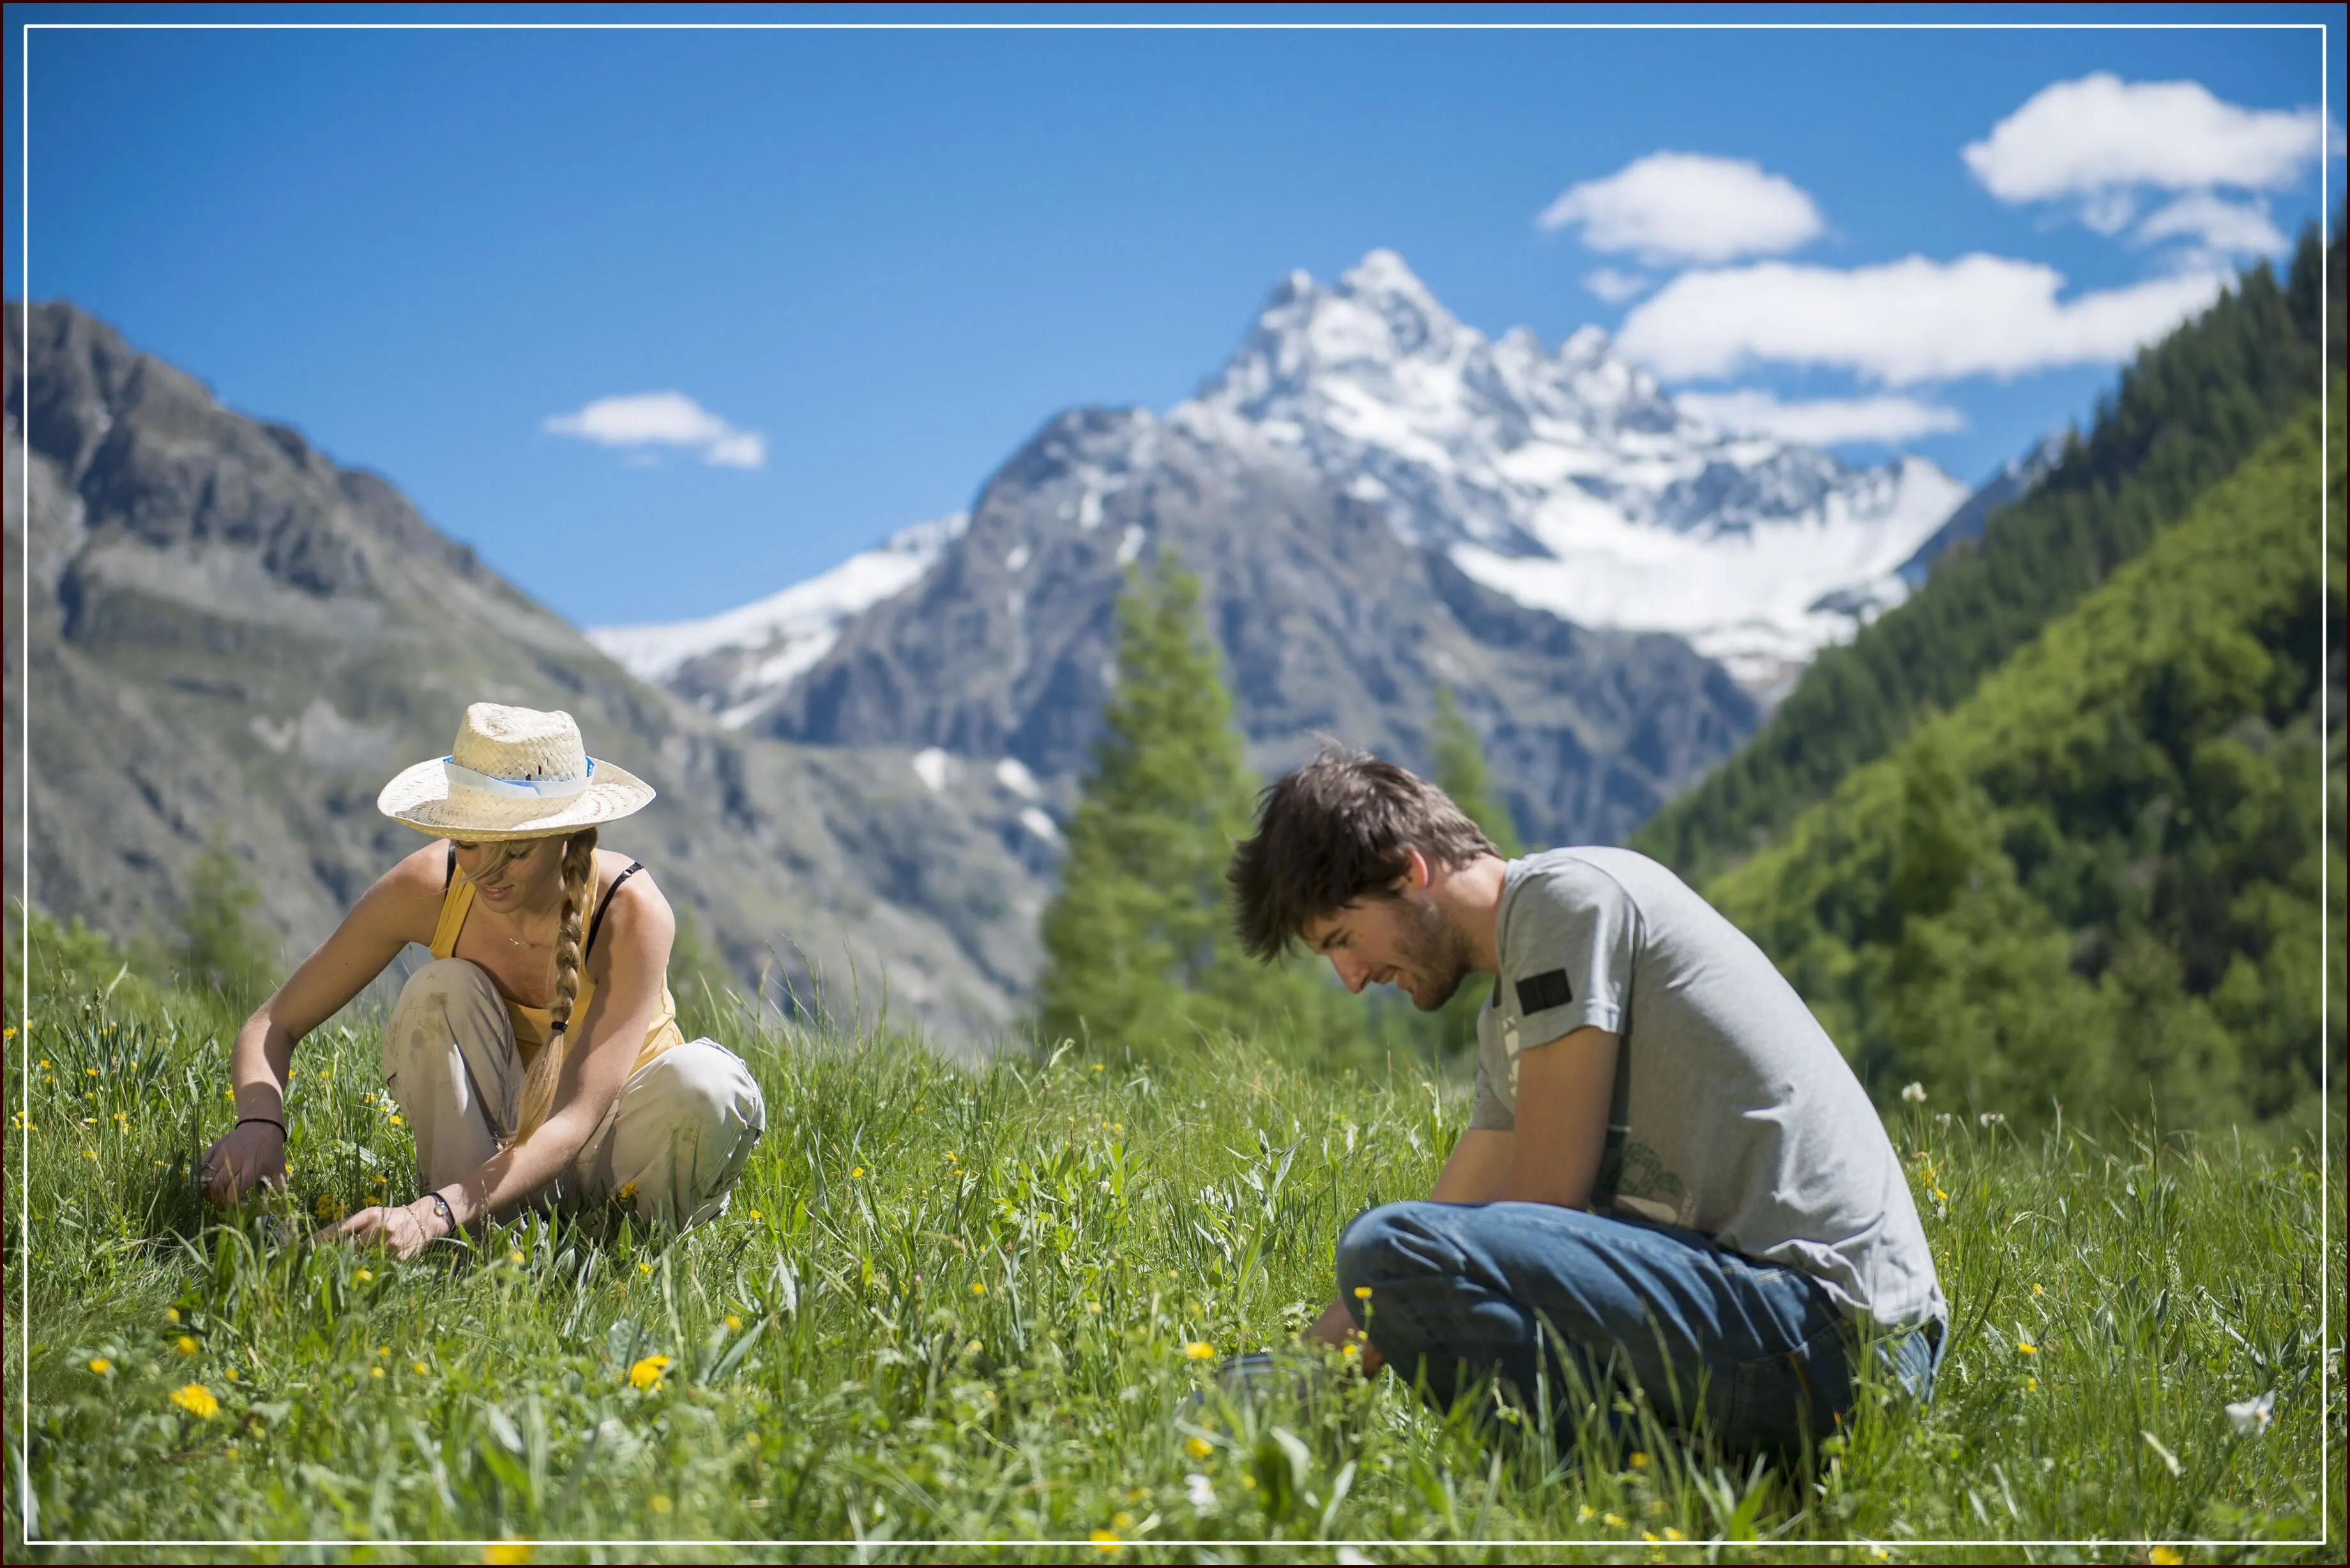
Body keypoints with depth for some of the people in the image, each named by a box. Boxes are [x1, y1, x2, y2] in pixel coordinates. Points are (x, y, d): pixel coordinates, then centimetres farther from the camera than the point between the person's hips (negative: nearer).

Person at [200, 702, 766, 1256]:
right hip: (494, 1140, 2)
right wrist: (260, 1123, -37)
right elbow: (273, 1024, -14)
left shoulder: (632, 913, -29)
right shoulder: (427, 887, -21)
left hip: (609, 1146, -2)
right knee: (443, 991, -28)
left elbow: (574, 1124, -38)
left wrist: (432, 1215, -52)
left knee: (703, 1081, -36)